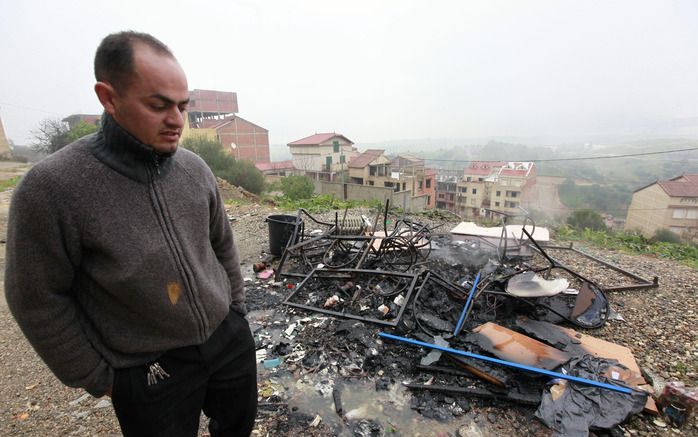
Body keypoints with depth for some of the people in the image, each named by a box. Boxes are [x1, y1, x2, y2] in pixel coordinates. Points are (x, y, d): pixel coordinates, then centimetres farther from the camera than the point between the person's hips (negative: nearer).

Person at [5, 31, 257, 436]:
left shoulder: (195, 168, -5)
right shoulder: (53, 187, -18)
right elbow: (39, 299, -9)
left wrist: (236, 309, 10)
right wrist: (97, 377, -3)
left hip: (229, 339, 4)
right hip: (148, 372, -3)